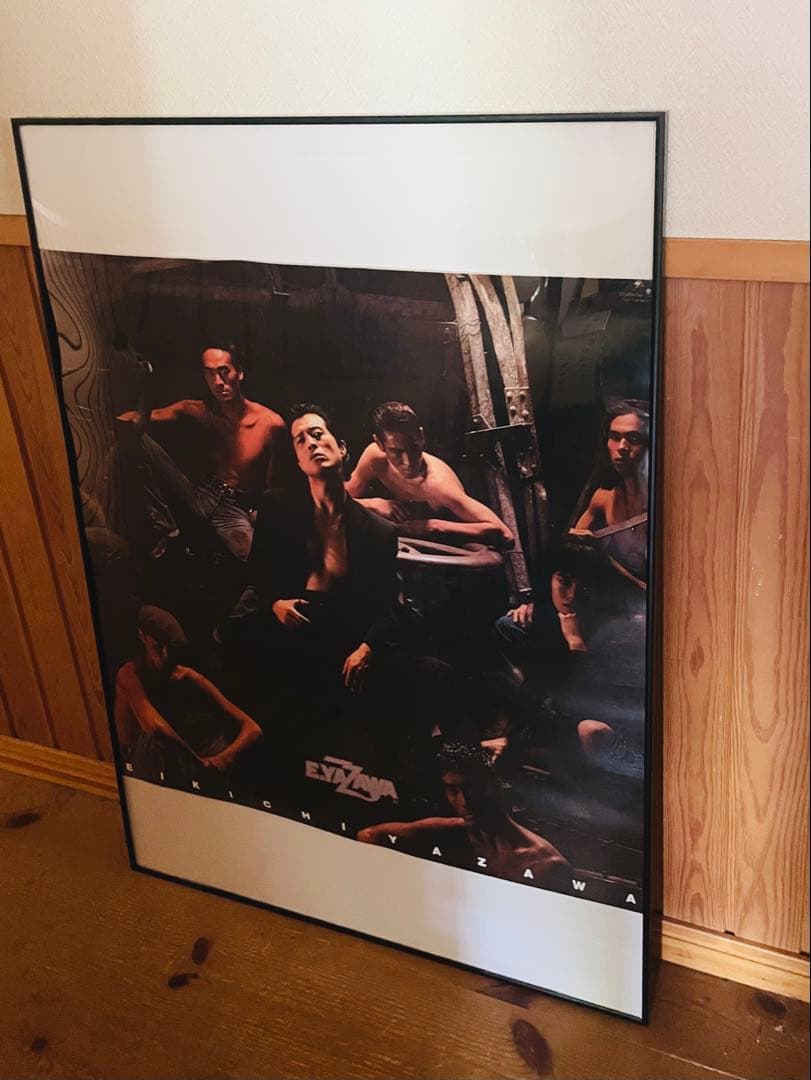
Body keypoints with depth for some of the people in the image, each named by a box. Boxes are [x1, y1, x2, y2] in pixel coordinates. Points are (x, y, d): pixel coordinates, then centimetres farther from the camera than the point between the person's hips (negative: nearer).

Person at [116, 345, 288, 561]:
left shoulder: (271, 423, -9)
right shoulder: (199, 412, 0)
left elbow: (275, 485, -1)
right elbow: (145, 417, -15)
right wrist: (139, 417, -38)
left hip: (236, 511, -4)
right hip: (199, 497, 4)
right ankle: (167, 531, -9)